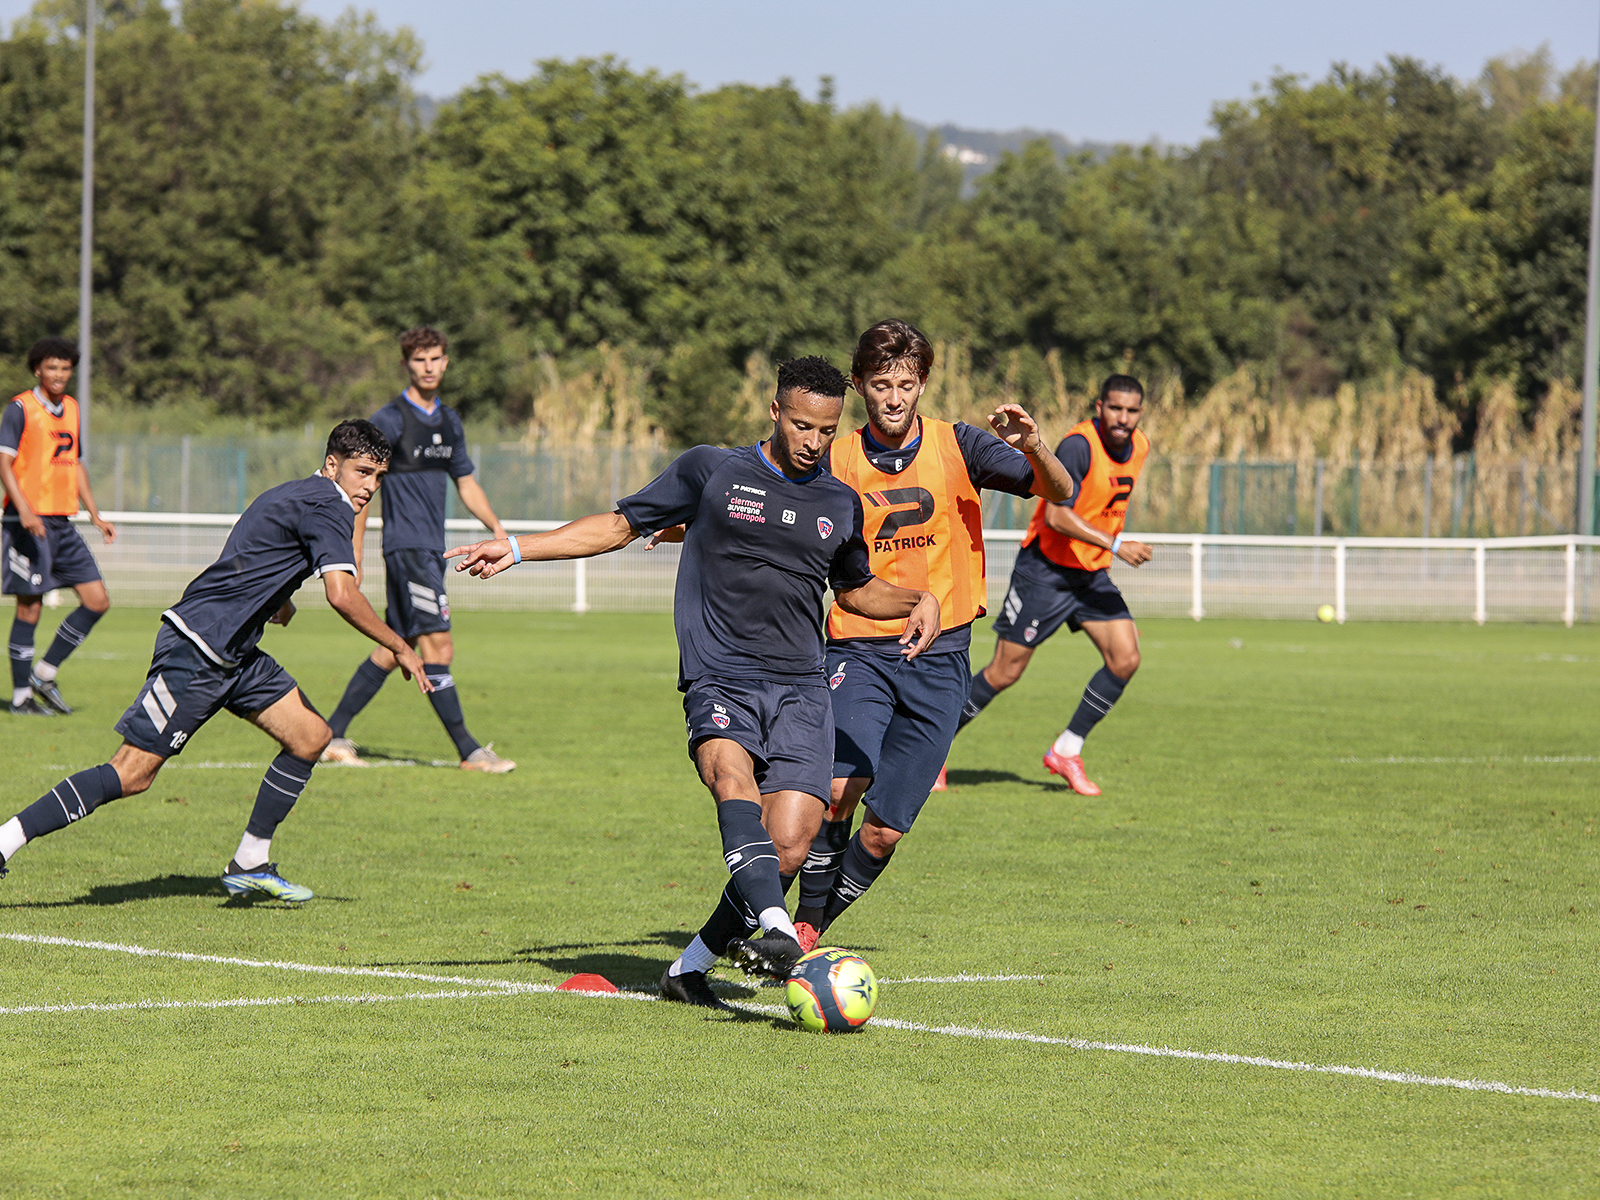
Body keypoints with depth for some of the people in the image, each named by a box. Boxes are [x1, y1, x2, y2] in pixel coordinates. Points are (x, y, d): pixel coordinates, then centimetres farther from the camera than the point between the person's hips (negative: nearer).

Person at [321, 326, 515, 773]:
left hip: (432, 549, 8)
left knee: (396, 649, 11)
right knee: (438, 647, -12)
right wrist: (354, 552, -11)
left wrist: (495, 526, 10)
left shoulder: (449, 421, 14)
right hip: (406, 547, -8)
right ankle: (470, 752, -11)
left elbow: (465, 481, 24)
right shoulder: (390, 420, -9)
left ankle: (333, 736, 18)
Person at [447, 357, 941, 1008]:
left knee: (788, 847, -14)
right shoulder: (710, 471, 6)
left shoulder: (841, 505, 16)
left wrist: (918, 601, 15)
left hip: (801, 691, 3)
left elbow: (856, 589, 34)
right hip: (719, 682, -3)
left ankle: (692, 965, 5)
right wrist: (515, 549, 7)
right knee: (732, 773, -35)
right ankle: (777, 931, -53)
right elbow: (620, 525, 13)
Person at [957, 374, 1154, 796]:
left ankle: (1067, 751, 5)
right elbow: (1057, 516, -29)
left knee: (1125, 659, -9)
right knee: (1005, 671, -3)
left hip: (1092, 572, 7)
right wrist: (1116, 545, -33)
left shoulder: (1139, 447, 3)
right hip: (1045, 570, -7)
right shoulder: (1079, 445, -22)